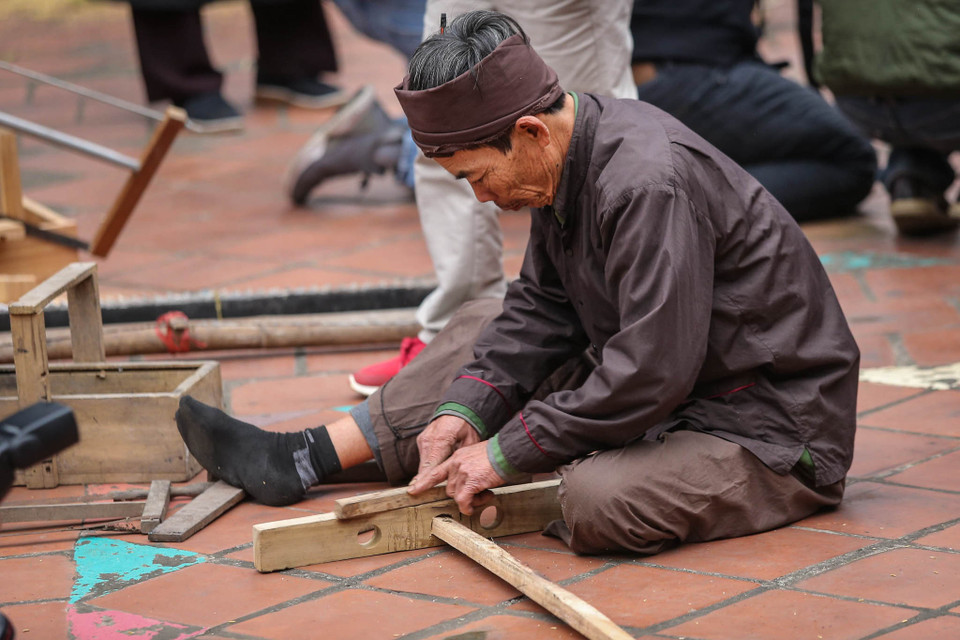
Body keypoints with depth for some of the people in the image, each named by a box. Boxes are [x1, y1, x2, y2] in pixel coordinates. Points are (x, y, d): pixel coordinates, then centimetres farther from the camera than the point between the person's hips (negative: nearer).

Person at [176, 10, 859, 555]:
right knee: (487, 326, 14)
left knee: (597, 498, -34)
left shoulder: (650, 185, -30)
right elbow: (540, 310, 8)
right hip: (668, 380, 9)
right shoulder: (562, 163, 0)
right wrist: (464, 412, -6)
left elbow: (649, 373, -32)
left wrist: (506, 454, -23)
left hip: (777, 428, -9)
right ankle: (299, 460, 16)